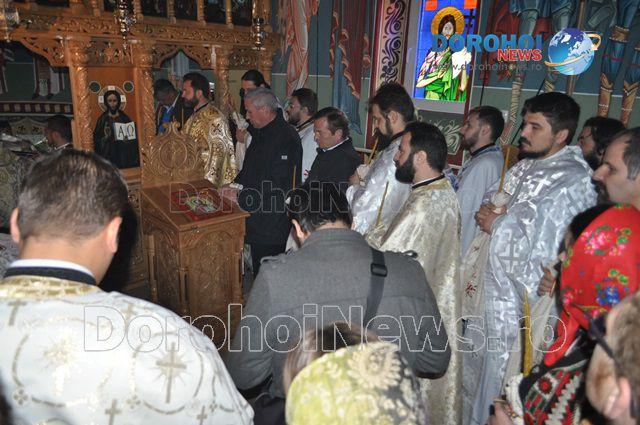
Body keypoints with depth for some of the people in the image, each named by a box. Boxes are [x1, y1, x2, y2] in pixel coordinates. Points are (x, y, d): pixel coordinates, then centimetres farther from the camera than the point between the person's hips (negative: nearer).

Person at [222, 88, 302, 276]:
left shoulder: (286, 138, -20)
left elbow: (279, 187, -24)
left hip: (272, 224, -9)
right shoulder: (261, 132, 11)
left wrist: (241, 195, -17)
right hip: (257, 216, 9)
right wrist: (236, 185, 5)